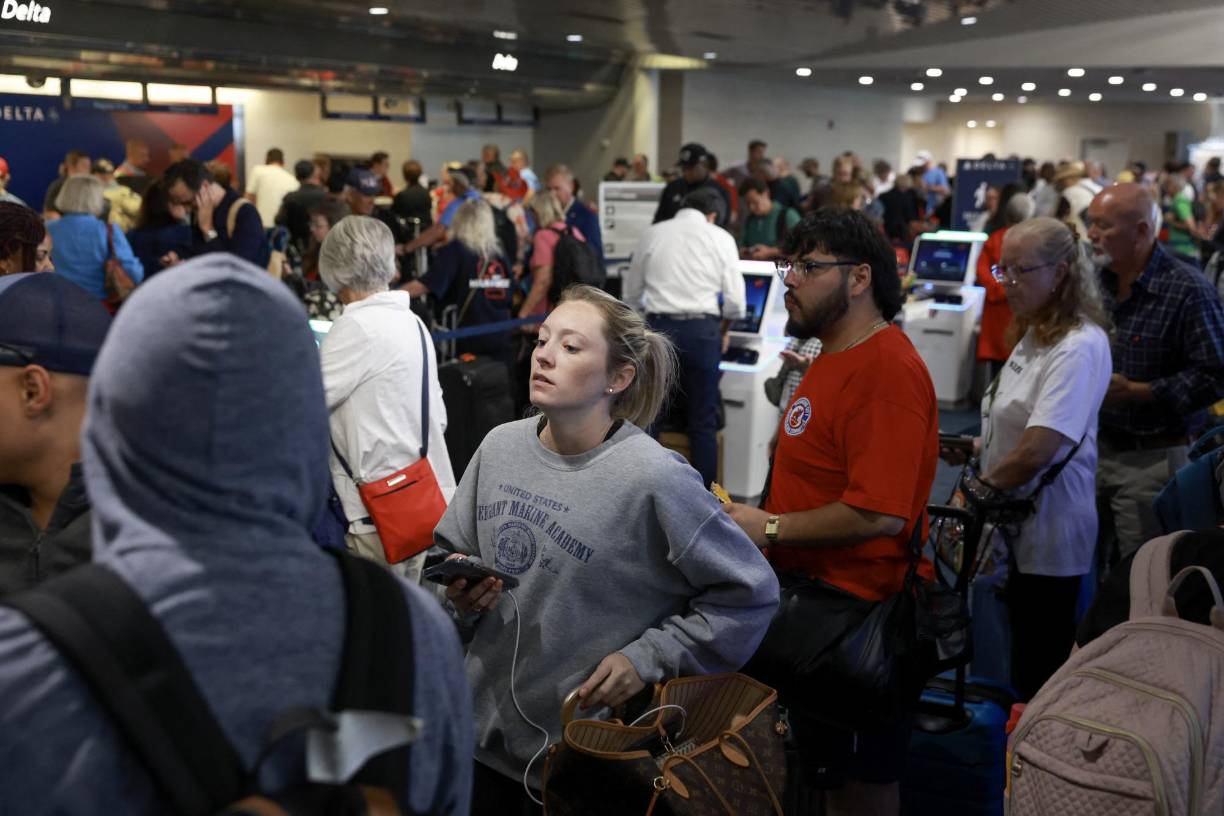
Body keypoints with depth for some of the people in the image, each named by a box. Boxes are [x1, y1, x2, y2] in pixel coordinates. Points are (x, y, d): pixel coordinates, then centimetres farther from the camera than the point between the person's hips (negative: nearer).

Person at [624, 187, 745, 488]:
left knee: (647, 418, 11)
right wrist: (722, 331, 19)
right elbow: (735, 301, 0)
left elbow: (631, 294, 11)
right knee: (703, 423, 7)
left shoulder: (651, 234, 7)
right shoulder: (720, 238, 3)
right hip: (701, 330, -1)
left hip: (659, 328, 1)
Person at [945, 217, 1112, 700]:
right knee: (1027, 664, 20)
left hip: (1048, 533, -9)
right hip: (1017, 525, 9)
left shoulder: (1079, 347, -21)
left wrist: (977, 489, -13)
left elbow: (1038, 449, -27)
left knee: (1041, 673, 3)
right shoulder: (1035, 334, 9)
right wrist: (976, 448, 4)